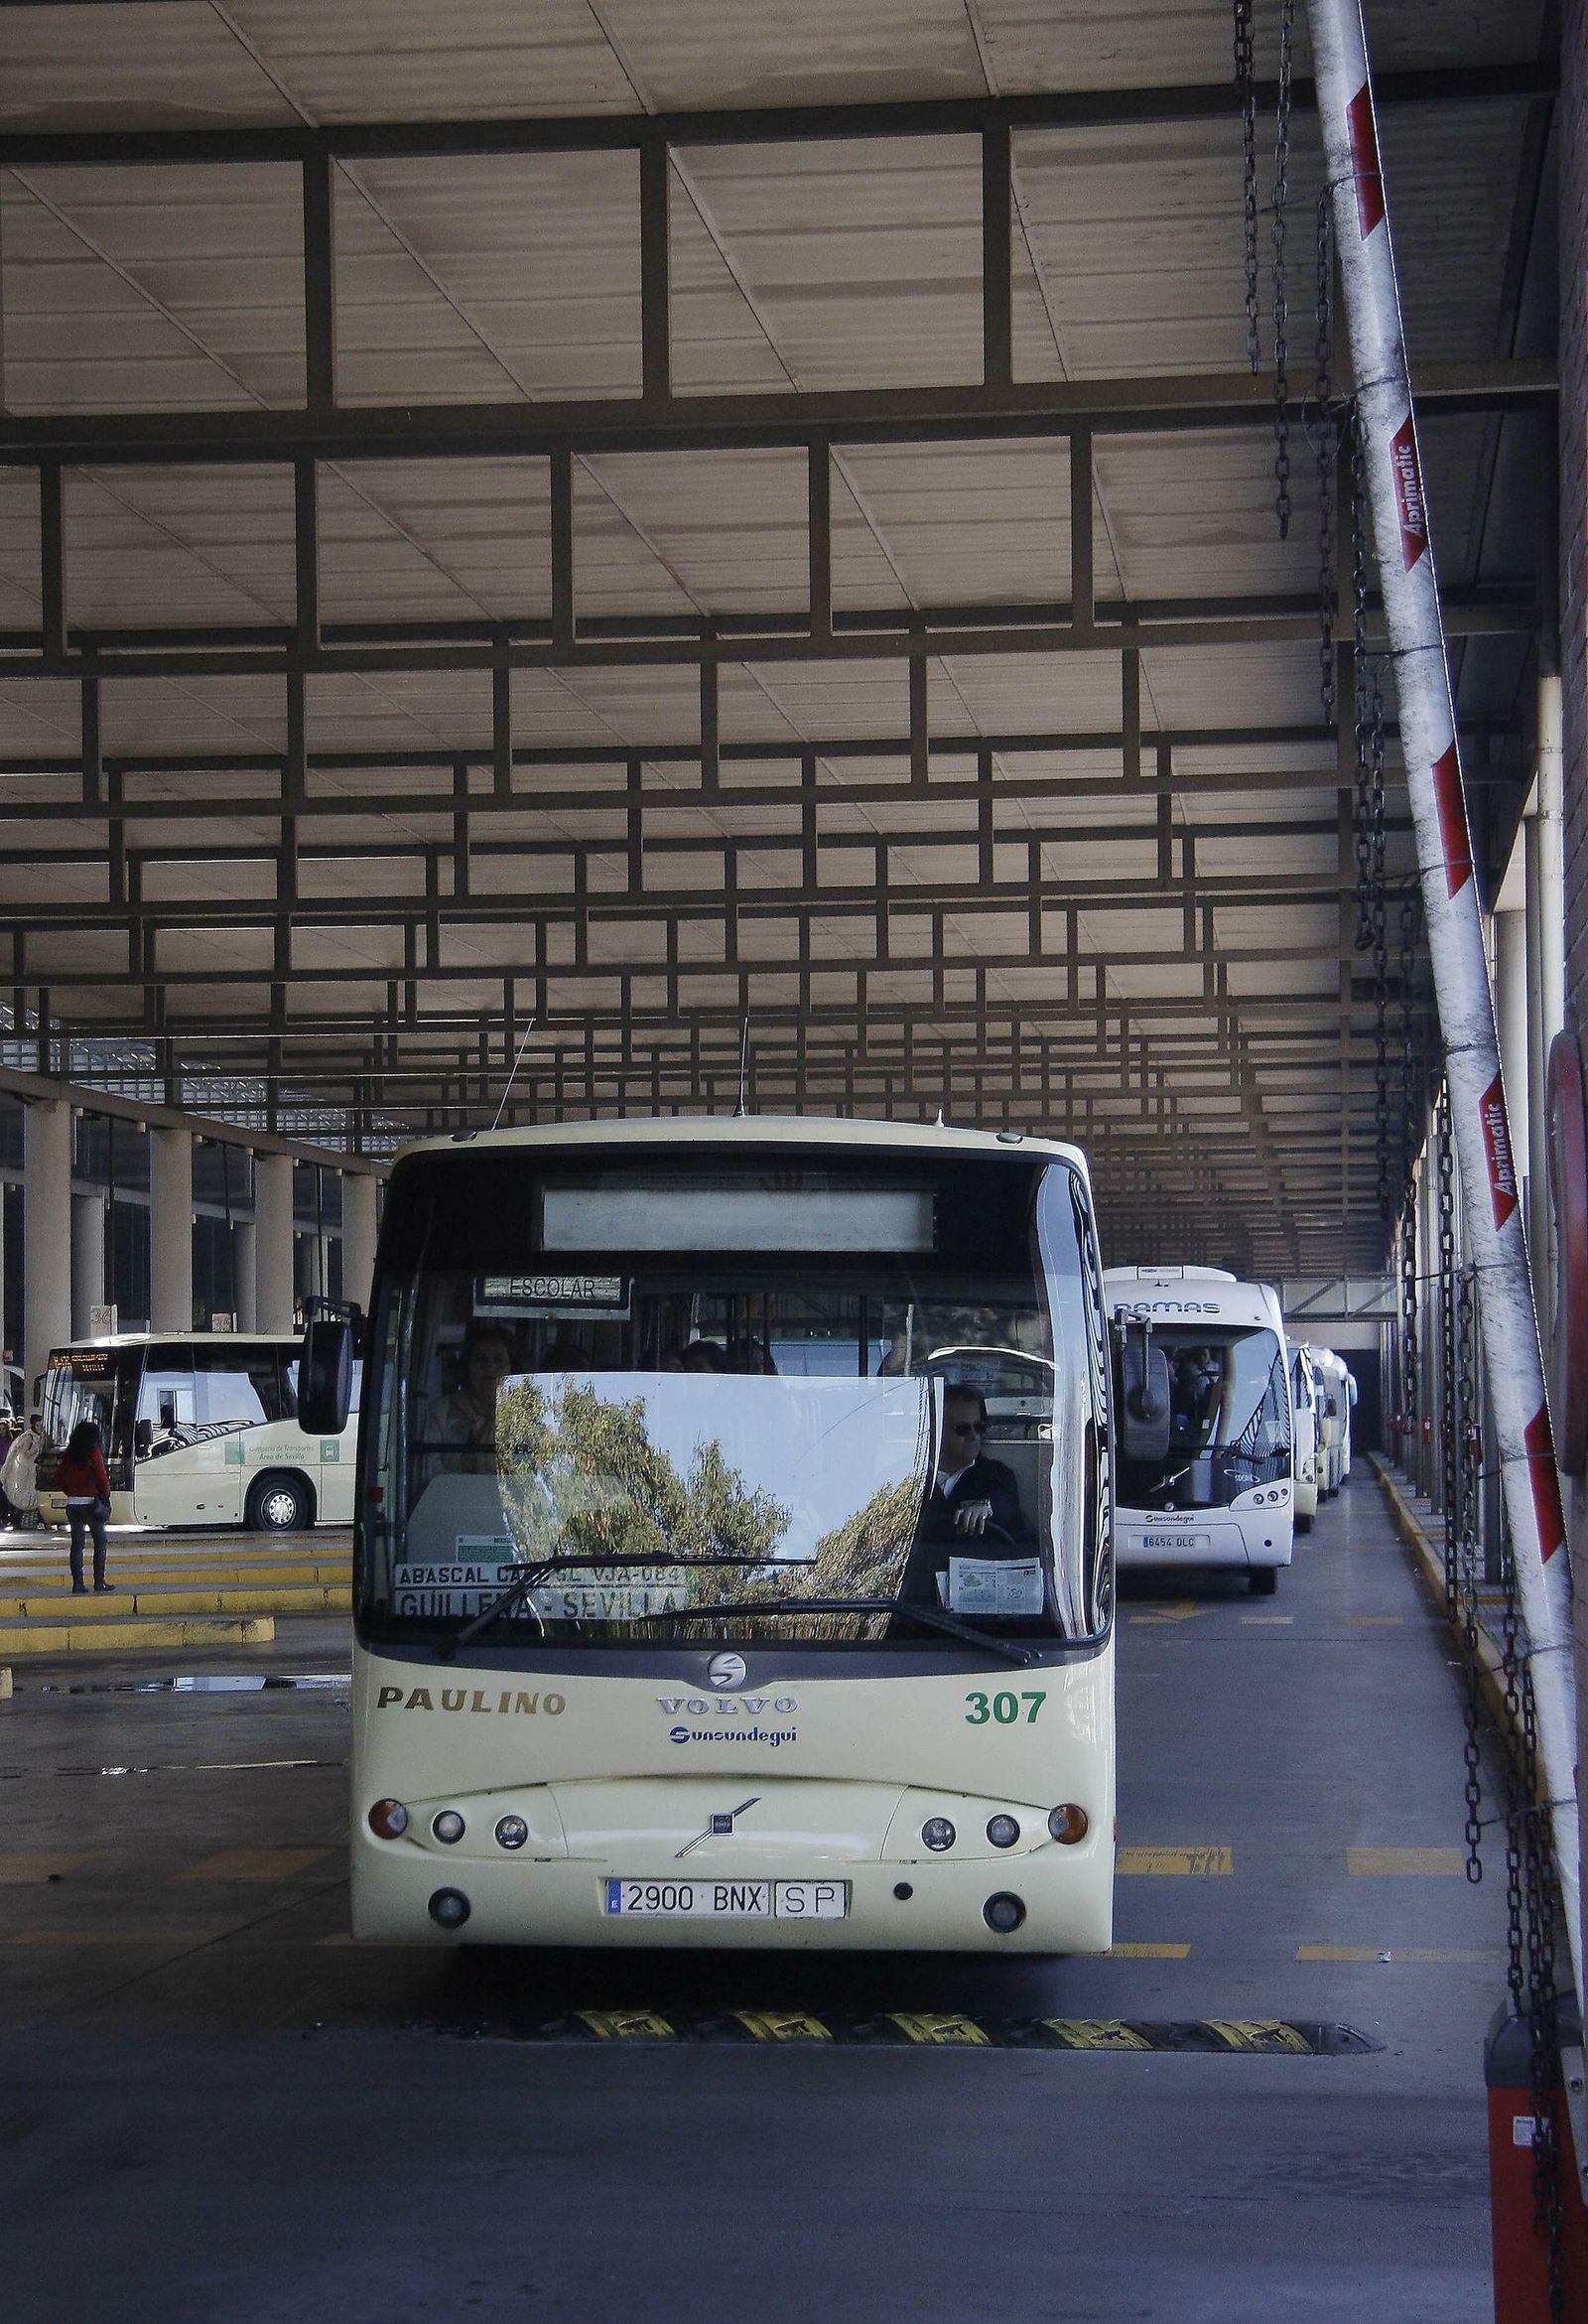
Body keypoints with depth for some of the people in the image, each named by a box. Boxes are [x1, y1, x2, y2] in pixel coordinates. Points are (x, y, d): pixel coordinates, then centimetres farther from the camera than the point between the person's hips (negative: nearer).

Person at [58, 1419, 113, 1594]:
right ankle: (99, 1582, 3)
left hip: (72, 1502, 5)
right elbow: (102, 1478, -11)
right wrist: (106, 1495, 4)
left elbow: (59, 1477, 8)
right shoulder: (94, 1453, -9)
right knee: (100, 1542, 5)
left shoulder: (69, 1455, 7)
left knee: (77, 1543, 7)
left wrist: (70, 1492, 14)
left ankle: (77, 1583, 4)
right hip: (91, 1500, -5)